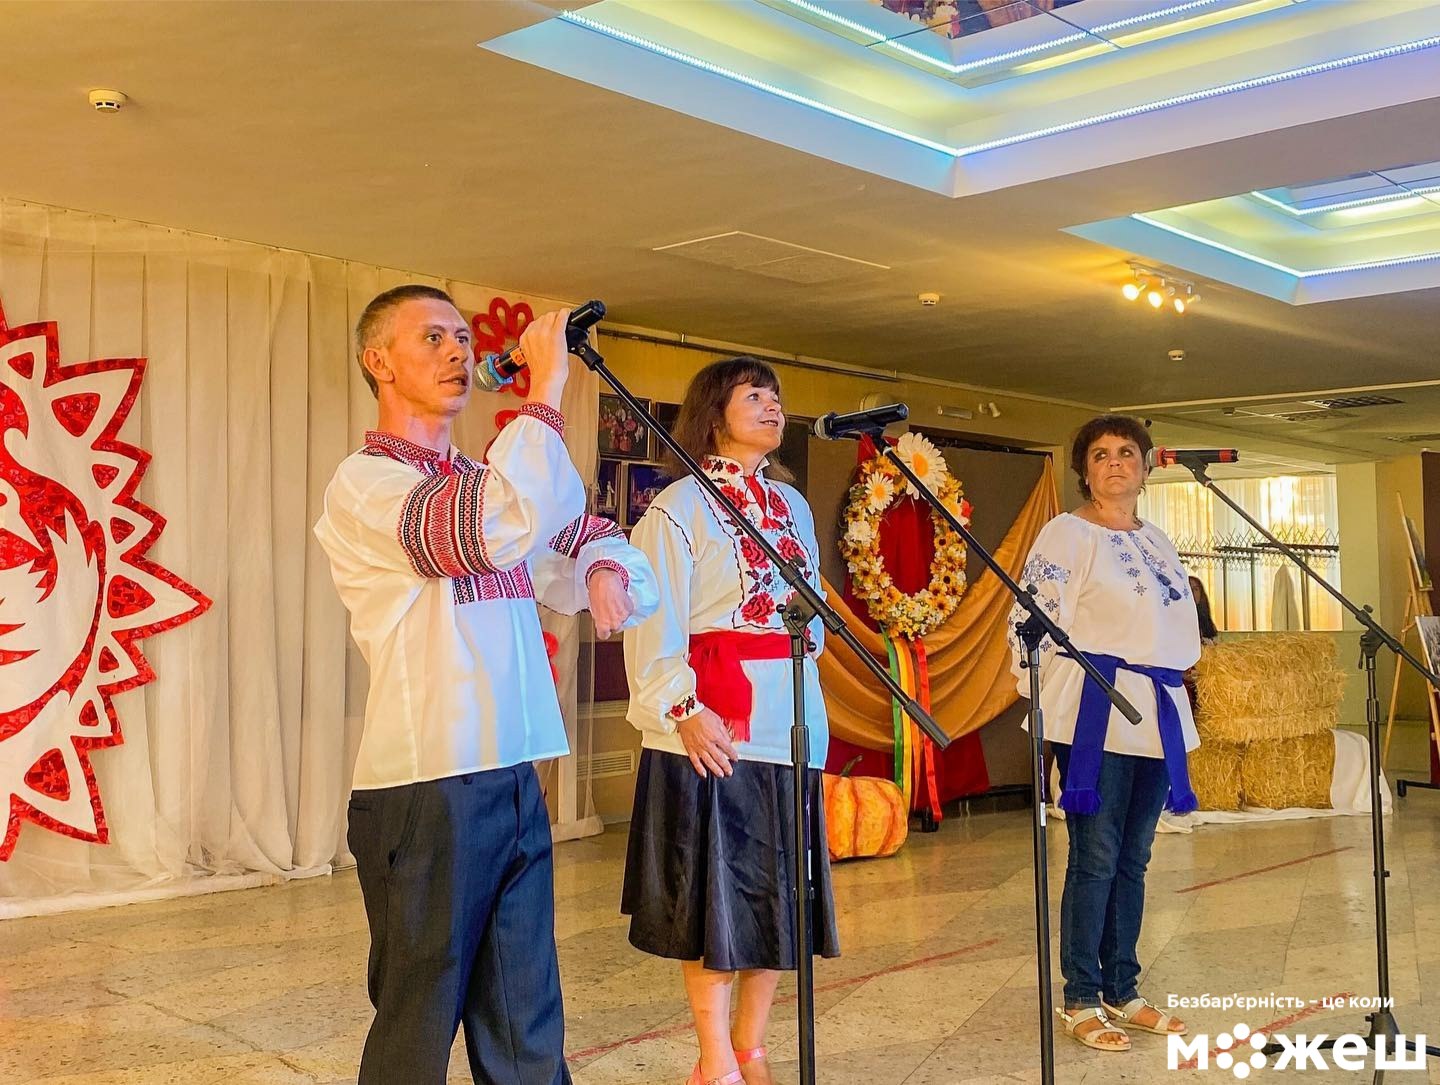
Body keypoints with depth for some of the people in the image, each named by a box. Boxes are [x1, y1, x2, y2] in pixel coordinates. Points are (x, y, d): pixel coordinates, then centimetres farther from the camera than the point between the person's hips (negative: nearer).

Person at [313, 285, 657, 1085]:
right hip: (425, 787, -7)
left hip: (516, 780, 7)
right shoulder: (363, 484, -8)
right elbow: (496, 528, -26)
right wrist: (546, 390, -18)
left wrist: (607, 570, 1)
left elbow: (585, 533, 24)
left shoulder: (486, 480, 15)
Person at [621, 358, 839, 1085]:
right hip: (715, 725, -6)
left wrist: (812, 710, 15)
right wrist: (681, 708, -21)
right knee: (715, 890, 0)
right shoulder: (680, 505, -4)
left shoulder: (793, 504, 16)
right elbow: (655, 620, -11)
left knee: (781, 888, 9)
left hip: (790, 722, 6)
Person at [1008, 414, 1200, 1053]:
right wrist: (1045, 704, -14)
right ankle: (1080, 1001, 5)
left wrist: (1168, 697, 18)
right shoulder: (1067, 534, -4)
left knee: (1132, 858, 10)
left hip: (1156, 714, 7)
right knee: (1095, 858, -4)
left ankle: (1121, 992, 20)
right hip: (1097, 716, -7)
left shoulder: (1158, 543, 17)